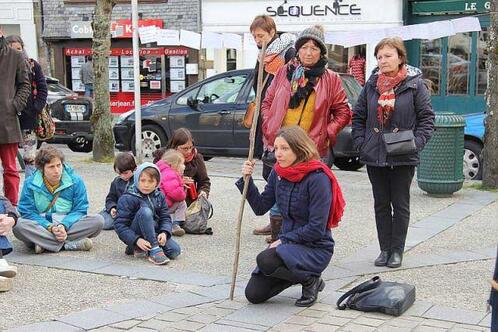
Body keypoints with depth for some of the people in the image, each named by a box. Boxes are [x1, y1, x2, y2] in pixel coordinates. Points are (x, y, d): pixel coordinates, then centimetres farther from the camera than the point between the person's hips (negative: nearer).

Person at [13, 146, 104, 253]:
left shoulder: (76, 181, -3)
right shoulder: (30, 183, -4)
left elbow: (80, 210, -2)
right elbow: (28, 212, -6)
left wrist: (64, 225, -22)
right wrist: (50, 227, -21)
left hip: (69, 224, 1)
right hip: (42, 226, -1)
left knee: (98, 221, -23)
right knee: (19, 225, -31)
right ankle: (69, 244, -31)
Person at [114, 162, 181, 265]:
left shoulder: (159, 196, 2)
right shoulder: (127, 199, -14)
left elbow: (165, 218, 3)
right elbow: (119, 225, -17)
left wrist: (164, 232, -19)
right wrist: (137, 240, -29)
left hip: (154, 232, 5)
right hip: (135, 235, -5)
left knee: (175, 251, -19)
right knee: (145, 211, -33)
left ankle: (139, 249, 0)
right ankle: (154, 250, -33)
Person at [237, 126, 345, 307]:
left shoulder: (317, 178, -21)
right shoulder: (278, 173, 0)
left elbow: (317, 228, -22)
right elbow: (260, 207, 6)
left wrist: (284, 240, -17)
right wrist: (247, 180, -6)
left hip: (316, 248, -7)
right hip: (288, 242, 7)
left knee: (265, 260, -32)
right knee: (254, 294, -1)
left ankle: (310, 280, -5)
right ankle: (297, 274, 21)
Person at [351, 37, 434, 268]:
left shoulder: (414, 85, -4)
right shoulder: (372, 85, 6)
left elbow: (427, 117, -1)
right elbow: (358, 116, 12)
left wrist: (417, 143, -13)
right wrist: (360, 143, 0)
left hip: (403, 158, -3)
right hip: (374, 155, 4)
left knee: (400, 205, 5)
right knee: (381, 204, 10)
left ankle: (397, 250, 15)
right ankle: (385, 249, 20)